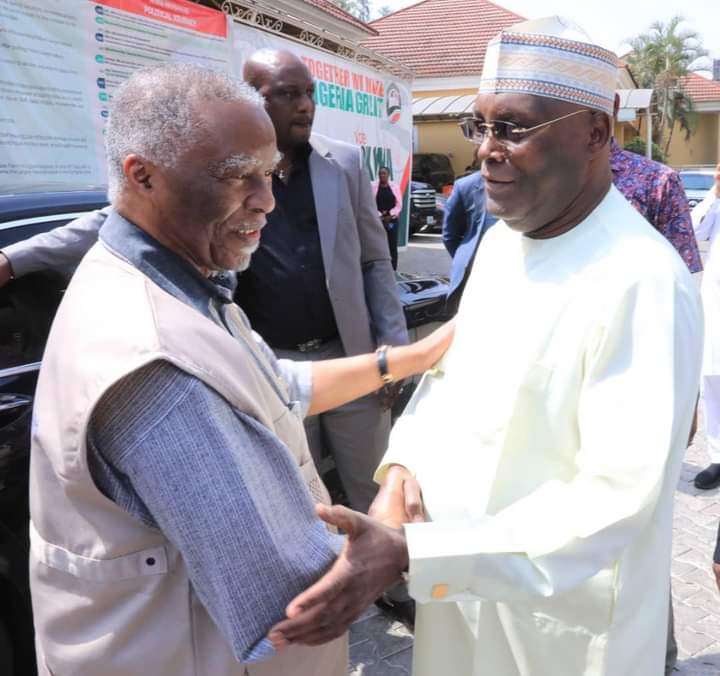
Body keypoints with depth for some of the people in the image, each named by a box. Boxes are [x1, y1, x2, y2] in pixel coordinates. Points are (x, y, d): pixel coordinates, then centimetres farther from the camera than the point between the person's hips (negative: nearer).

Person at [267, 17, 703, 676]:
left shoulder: (643, 282, -25)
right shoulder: (499, 240, 1)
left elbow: (618, 498, -28)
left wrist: (405, 554, -33)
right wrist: (401, 473, -8)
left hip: (561, 622, -6)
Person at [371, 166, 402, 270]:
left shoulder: (394, 187, 7)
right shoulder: (373, 186, 2)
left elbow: (399, 205, 5)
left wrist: (390, 215, -7)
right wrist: (380, 215, -9)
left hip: (392, 220, 2)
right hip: (378, 220, -1)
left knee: (393, 247, 0)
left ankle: (393, 271, 4)